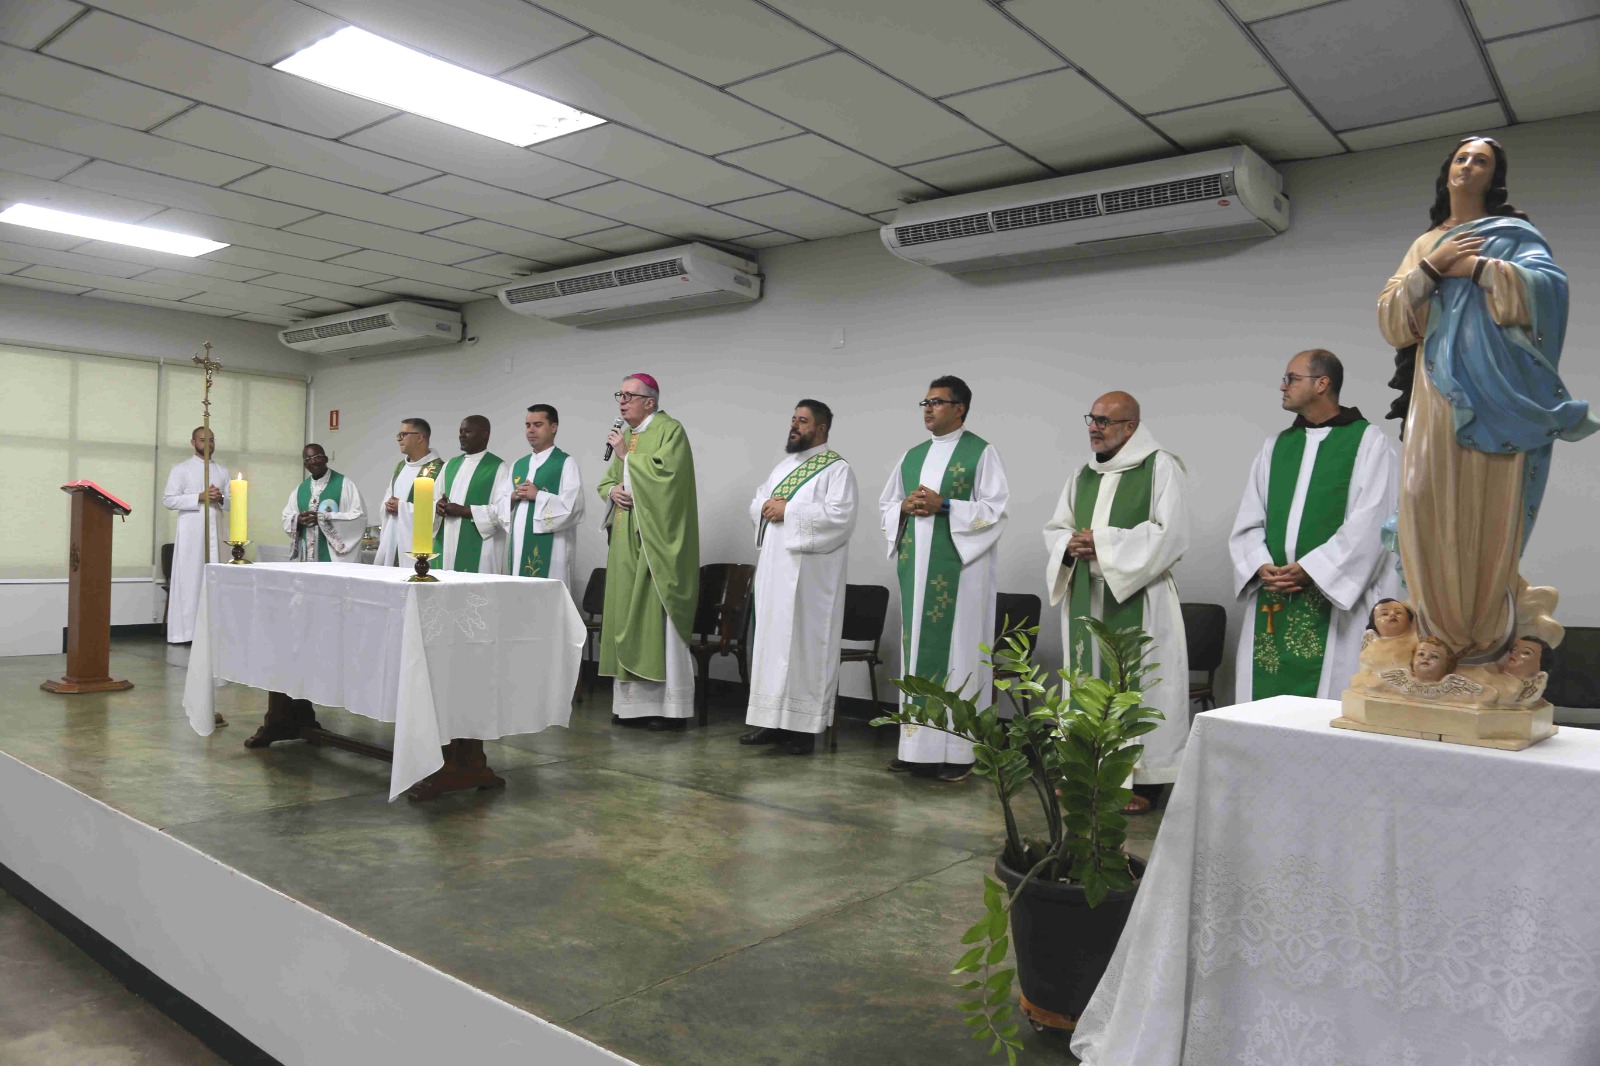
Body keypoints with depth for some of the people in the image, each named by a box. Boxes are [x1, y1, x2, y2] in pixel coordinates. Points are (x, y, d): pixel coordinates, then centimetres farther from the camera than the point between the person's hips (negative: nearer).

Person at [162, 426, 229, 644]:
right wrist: (200, 497, -14)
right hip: (191, 534, -4)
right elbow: (168, 500, -6)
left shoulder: (222, 471, 17)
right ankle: (186, 631, -4)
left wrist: (221, 498, -6)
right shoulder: (181, 469, 3)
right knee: (189, 579, -5)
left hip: (216, 532, 4)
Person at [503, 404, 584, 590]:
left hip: (550, 548, -6)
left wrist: (537, 496, -14)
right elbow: (502, 508, 18)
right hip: (519, 545, 6)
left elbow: (572, 506, -13)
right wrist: (512, 499, -2)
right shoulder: (517, 465, 18)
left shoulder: (566, 463, -2)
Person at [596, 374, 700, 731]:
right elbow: (607, 480, 21)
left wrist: (627, 455, -12)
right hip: (627, 542, 8)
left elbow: (664, 474, -20)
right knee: (629, 618, 7)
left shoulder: (670, 430, -6)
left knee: (658, 619, -8)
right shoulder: (626, 435, 18)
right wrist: (612, 490, -1)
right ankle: (634, 702, 14)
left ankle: (670, 706, -3)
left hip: (656, 541, -8)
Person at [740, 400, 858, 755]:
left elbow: (841, 515, -19)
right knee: (771, 640, 9)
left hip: (808, 574, -8)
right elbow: (756, 504, 19)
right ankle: (772, 720, 16)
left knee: (803, 644, -5)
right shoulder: (783, 465, 19)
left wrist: (788, 511, -17)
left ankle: (803, 726, 1)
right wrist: (767, 507, -5)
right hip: (774, 569, 8)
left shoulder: (837, 468, -6)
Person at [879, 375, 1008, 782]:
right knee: (917, 649, 6)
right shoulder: (912, 455, 16)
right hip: (916, 567, 6)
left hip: (960, 568, -6)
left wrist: (945, 506, -17)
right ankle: (917, 744, 13)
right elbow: (886, 505, 18)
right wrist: (905, 507, -4)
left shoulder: (981, 453, -2)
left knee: (956, 651, -5)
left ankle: (957, 749, 1)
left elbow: (995, 508, -9)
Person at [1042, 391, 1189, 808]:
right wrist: (1070, 546, -7)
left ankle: (1136, 778, 4)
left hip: (1137, 600, -6)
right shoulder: (1083, 474, 15)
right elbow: (1055, 528, 16)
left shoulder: (1161, 466, -5)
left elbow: (1170, 535, -14)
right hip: (1085, 598, 6)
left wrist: (1105, 543, -16)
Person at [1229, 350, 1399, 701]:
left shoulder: (1368, 442, 0)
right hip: (1272, 601, 5)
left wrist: (1310, 569, -15)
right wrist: (1261, 565, -7)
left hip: (1334, 600, -5)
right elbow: (1248, 521, 11)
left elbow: (1368, 523, -10)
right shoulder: (1275, 447, 16)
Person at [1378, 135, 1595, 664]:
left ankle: (1487, 630, 5)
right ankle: (1443, 625, 2)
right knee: (1428, 499, -8)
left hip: (1496, 392, -3)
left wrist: (1473, 267, -8)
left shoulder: (1514, 233, 10)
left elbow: (1548, 287, -9)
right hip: (1439, 393, 3)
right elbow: (1391, 320, 8)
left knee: (1490, 508, -7)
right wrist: (1431, 268, -4)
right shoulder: (1424, 244, 21)